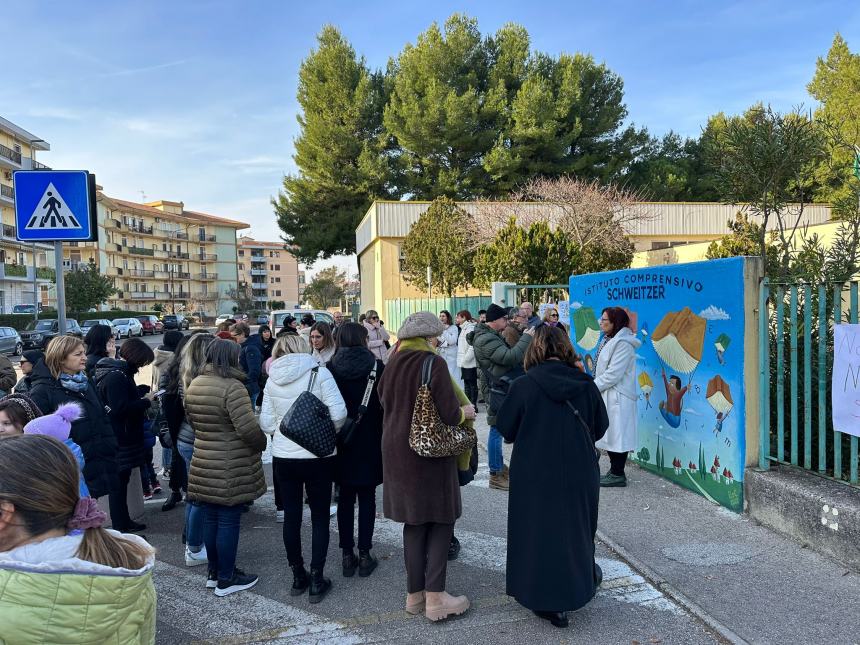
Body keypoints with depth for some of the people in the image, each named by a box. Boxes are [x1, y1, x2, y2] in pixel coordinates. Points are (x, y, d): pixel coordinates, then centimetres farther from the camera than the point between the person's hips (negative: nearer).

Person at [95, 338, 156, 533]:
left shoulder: (119, 372, 12)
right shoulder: (116, 377, -20)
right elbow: (121, 408, -26)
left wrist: (142, 398, 6)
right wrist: (146, 401, -16)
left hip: (120, 437, 10)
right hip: (120, 439, -10)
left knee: (121, 481, 18)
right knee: (119, 482, -1)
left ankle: (124, 522, 29)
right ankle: (121, 527, 8)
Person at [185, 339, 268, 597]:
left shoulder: (194, 385, 6)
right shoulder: (232, 386, -20)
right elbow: (248, 428, -23)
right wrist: (262, 443, -5)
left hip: (203, 464, 8)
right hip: (231, 469, -8)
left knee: (211, 518, 17)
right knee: (229, 521, 3)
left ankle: (214, 571, 32)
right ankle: (226, 580, 14)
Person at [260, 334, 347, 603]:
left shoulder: (273, 380, 1)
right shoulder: (319, 372, -10)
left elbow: (266, 423, 2)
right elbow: (338, 414, -15)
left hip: (283, 457, 3)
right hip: (318, 457, -3)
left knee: (291, 516, 14)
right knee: (320, 518, 8)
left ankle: (298, 577, 25)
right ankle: (317, 581, 11)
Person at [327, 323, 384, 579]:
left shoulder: (330, 369, -5)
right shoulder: (376, 366, -8)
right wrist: (385, 437, 4)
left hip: (341, 442, 2)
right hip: (370, 442, -1)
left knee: (345, 498, 11)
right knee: (367, 498, 9)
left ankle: (348, 555, 16)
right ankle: (364, 555, 12)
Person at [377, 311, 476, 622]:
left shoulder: (392, 364, 2)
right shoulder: (434, 363, -16)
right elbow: (450, 415, -20)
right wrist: (465, 411, 1)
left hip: (398, 453, 6)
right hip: (430, 455, -6)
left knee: (414, 522, 16)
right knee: (440, 521, 8)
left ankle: (414, 593, 26)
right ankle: (435, 597, 11)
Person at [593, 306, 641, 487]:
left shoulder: (623, 343, -15)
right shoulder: (609, 340, 15)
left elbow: (613, 374, -20)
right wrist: (594, 386, 6)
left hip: (617, 398, -10)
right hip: (607, 396, 10)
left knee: (617, 435, -2)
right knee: (609, 435, 15)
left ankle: (618, 475, 7)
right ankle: (614, 471, 24)